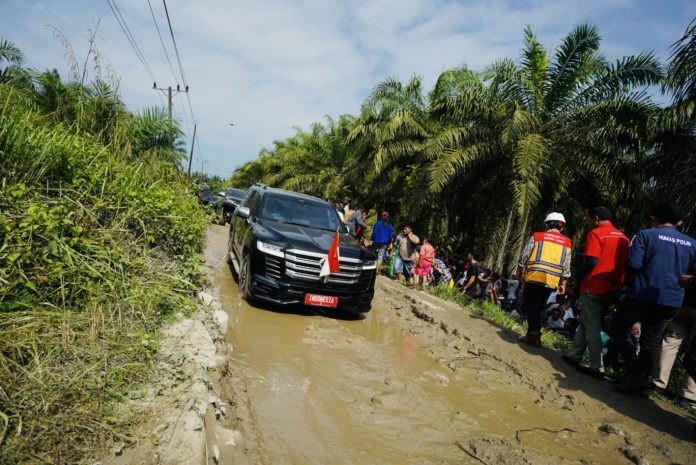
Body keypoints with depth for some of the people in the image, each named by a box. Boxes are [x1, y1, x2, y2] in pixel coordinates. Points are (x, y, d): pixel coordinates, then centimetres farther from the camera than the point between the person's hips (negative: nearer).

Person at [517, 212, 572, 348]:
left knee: (531, 305, 2)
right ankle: (533, 334, 16)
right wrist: (562, 283, 17)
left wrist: (519, 272, 15)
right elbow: (566, 266, 10)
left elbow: (524, 256, 4)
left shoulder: (537, 236, 4)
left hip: (534, 276, -3)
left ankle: (534, 334, -9)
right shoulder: (566, 242, 12)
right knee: (539, 307, 14)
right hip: (552, 280, 3)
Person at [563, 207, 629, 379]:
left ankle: (597, 368, 1)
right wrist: (616, 281, 20)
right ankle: (574, 355, 24)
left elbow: (591, 262, -19)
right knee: (586, 322, 17)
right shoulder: (623, 237, 12)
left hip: (593, 287, -7)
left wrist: (578, 278, -5)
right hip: (612, 289, 8)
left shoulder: (596, 233, -11)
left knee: (592, 326, -1)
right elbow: (625, 264, 14)